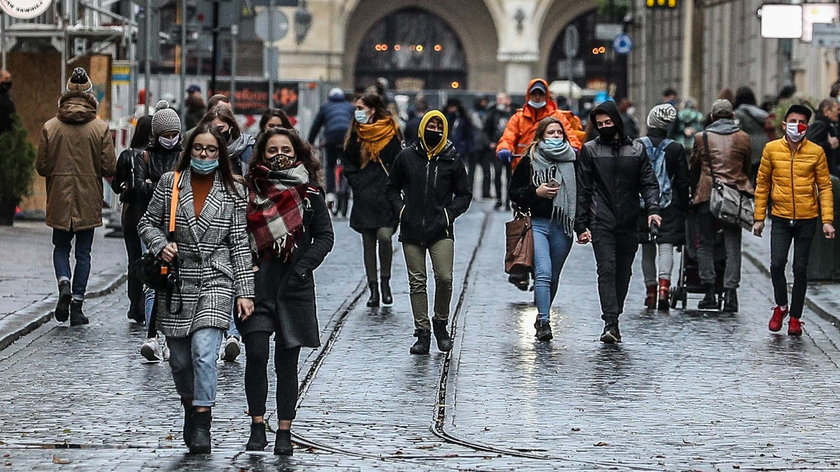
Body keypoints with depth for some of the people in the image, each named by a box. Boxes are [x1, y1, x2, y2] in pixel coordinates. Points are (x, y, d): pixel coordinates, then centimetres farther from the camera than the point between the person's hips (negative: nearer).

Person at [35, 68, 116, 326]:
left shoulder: (50, 127, -5)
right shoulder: (101, 128, -8)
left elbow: (41, 167, -3)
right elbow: (109, 168, -9)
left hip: (59, 200, 1)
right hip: (89, 202, 0)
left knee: (61, 248, 16)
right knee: (83, 252, 8)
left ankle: (64, 285, -11)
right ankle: (77, 305, 7)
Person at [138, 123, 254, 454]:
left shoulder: (233, 191, 2)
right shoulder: (169, 183, 4)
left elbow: (239, 243, 2)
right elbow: (148, 223, 12)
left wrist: (245, 291, -2)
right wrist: (160, 245, -10)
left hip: (215, 282, -2)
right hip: (176, 283, 2)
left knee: (203, 352, -19)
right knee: (179, 359, 8)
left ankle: (201, 426, -13)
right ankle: (191, 410, 34)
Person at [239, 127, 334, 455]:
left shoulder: (309, 193, 5)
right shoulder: (249, 190, 5)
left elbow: (325, 237, 5)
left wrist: (301, 268, -7)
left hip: (294, 286, 0)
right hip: (257, 281, 0)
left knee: (287, 361, 3)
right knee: (256, 354, -11)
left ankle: (284, 432, 9)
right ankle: (257, 427, -1)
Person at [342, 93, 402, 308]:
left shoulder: (391, 133, -1)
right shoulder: (356, 135, 11)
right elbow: (347, 162, 16)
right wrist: (356, 182, 3)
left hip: (386, 194, -4)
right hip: (363, 197, 4)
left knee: (384, 236, -17)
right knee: (368, 242, 4)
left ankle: (385, 281, 3)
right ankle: (373, 290, 9)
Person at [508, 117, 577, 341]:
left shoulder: (573, 160, 7)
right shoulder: (530, 160, 3)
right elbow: (514, 192, 6)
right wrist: (537, 192, -10)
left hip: (563, 226, 3)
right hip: (537, 223, -3)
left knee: (553, 277, 10)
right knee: (543, 273, -17)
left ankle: (543, 318, 27)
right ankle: (544, 322, -18)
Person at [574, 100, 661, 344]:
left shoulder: (637, 150, 11)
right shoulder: (589, 150, 6)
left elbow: (649, 183, 8)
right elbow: (583, 190, 5)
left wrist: (653, 209, -11)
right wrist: (581, 225, -2)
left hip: (629, 223, 2)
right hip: (601, 223, -2)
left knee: (623, 273, 6)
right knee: (607, 270, -13)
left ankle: (614, 318, 17)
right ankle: (610, 323, -19)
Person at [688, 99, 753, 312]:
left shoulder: (702, 138, 2)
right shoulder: (743, 138, 5)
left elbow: (693, 169, 9)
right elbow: (747, 168, 13)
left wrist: (694, 192, 21)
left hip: (706, 197, -1)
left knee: (705, 244, 6)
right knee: (733, 246, 2)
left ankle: (709, 292, 0)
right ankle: (730, 292, -6)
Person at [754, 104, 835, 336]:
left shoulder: (816, 152, 0)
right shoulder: (772, 149, 1)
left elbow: (825, 187, 1)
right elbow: (762, 184, 7)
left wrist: (828, 220, -6)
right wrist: (759, 218, 5)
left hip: (807, 220, 0)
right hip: (780, 219, 0)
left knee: (800, 269, 3)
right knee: (777, 264, -13)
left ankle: (795, 317, 14)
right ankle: (781, 306, 11)